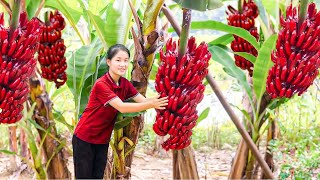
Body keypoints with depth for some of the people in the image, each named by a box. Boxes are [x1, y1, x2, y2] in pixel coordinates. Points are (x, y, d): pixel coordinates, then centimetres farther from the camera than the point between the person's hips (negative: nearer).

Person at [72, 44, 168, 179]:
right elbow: (122, 107, -32)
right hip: (84, 138, -6)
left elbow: (143, 101, -10)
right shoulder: (101, 84, -23)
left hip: (103, 140, 6)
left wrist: (159, 99, -30)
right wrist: (151, 105, -40)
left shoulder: (125, 84, 0)